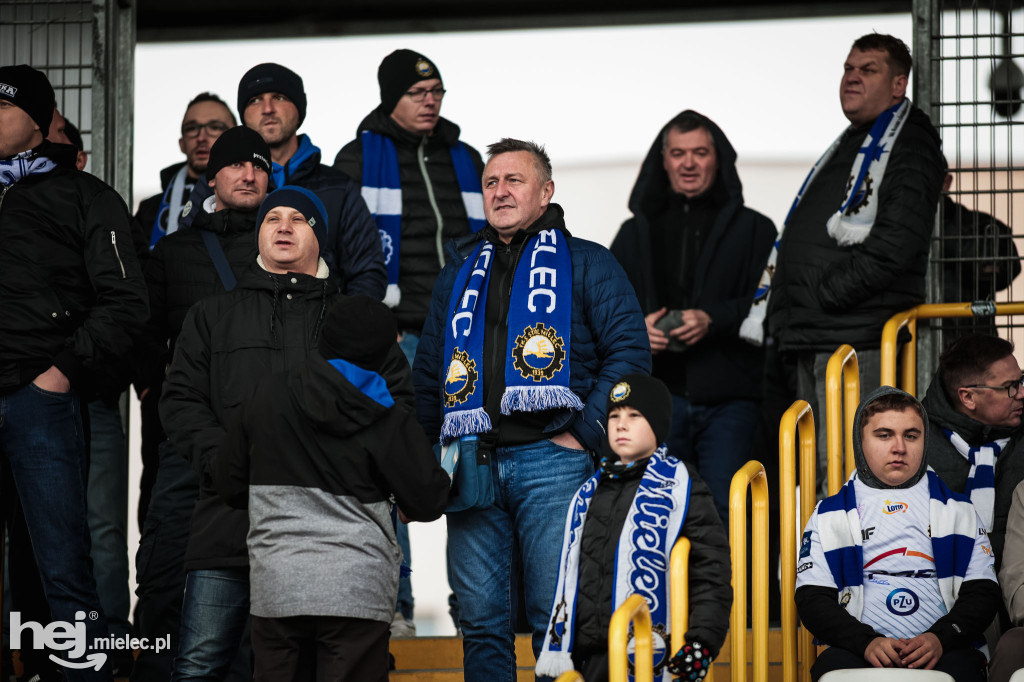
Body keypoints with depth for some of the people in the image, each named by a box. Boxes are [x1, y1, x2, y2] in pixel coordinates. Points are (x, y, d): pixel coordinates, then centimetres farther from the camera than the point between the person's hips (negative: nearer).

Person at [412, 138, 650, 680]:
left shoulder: (585, 264, 9)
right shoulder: (461, 270, 22)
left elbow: (629, 351, -1)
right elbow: (427, 367, 24)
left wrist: (584, 433, -9)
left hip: (550, 459, -4)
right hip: (471, 466, 4)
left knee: (557, 616, -7)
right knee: (480, 620, 2)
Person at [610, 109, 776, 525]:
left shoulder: (753, 230, 11)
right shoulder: (636, 233, 19)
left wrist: (714, 319, -16)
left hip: (728, 400, -3)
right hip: (658, 401, 3)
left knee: (725, 512, -11)